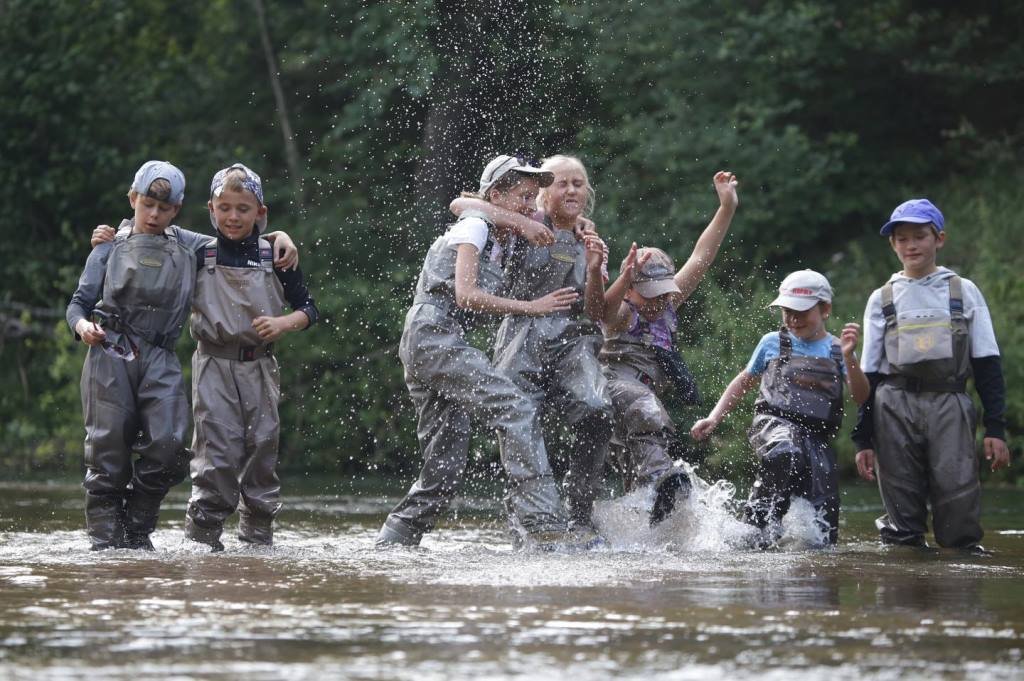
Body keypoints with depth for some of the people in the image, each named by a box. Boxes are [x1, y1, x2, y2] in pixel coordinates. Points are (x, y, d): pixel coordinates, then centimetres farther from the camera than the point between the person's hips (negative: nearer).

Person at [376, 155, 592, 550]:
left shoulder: (503, 241, 24)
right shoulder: (474, 227, -2)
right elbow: (466, 295, -13)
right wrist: (532, 307, -10)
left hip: (443, 345, 10)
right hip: (432, 335, -10)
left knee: (444, 471, 6)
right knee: (515, 409, -22)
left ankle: (389, 546, 10)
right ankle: (542, 525, -30)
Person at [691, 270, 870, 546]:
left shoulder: (837, 350, 12)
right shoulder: (773, 343, 13)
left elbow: (860, 397, 0)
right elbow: (744, 382, 26)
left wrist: (849, 358, -15)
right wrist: (714, 418, 18)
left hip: (818, 437, 2)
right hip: (775, 422, -2)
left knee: (823, 534, -3)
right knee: (785, 453, -42)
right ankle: (758, 528, -35)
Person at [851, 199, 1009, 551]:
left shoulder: (964, 292, 9)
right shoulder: (882, 300, 12)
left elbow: (987, 366, 8)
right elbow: (869, 374, 12)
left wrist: (995, 428, -1)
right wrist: (863, 439, 7)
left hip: (950, 405, -1)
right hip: (895, 408, 1)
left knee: (959, 510, -11)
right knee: (902, 519, 0)